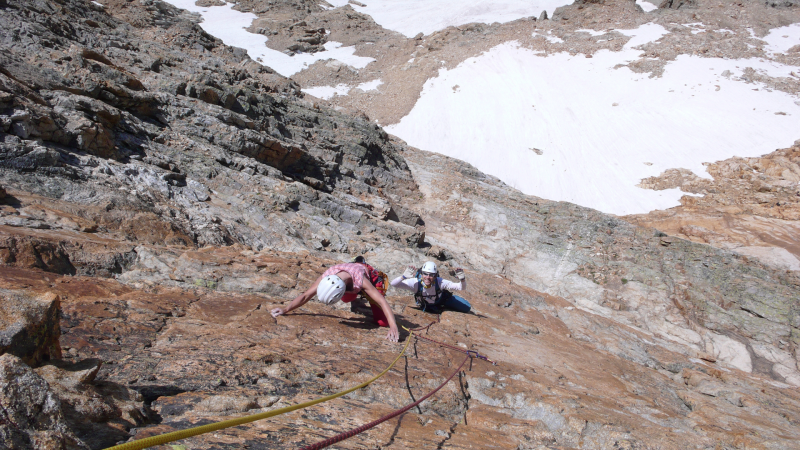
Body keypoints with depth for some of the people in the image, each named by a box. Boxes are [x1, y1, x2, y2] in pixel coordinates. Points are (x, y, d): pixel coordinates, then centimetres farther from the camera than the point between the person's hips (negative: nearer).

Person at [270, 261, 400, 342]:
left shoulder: (361, 280, -49)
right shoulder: (326, 277, -38)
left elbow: (382, 302, -51)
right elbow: (306, 295, -28)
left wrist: (393, 327, -60)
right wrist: (285, 310, -37)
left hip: (370, 276, -4)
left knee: (382, 322, -8)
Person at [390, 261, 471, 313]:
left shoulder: (439, 282, -40)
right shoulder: (416, 283, -39)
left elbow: (461, 287, -37)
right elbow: (393, 284, -43)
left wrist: (462, 279, -58)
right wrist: (404, 276, -61)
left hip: (442, 299, 0)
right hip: (426, 305, 0)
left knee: (467, 308, 0)